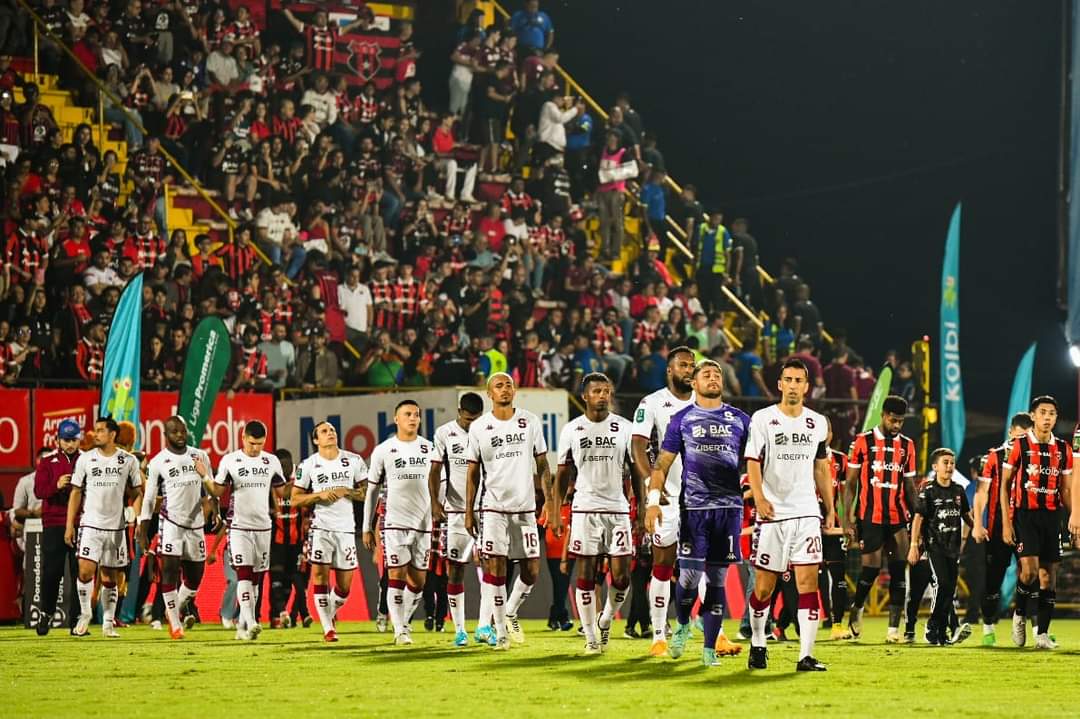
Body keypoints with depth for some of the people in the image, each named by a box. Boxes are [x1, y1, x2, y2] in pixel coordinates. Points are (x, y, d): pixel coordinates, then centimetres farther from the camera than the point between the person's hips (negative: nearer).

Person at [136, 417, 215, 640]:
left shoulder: (200, 456, 6)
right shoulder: (158, 462, -3)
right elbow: (149, 498, 0)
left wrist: (214, 509, -1)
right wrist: (143, 532, -2)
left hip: (195, 523, 4)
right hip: (171, 522, -4)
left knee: (195, 576, 7)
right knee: (170, 569, -11)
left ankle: (174, 610, 30)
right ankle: (174, 623, -5)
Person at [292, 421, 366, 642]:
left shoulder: (353, 461, 5)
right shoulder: (308, 465, 0)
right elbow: (295, 499, 2)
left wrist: (347, 492, -10)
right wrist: (321, 495, -12)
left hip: (346, 527, 2)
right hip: (321, 526, -2)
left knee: (345, 583, 4)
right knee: (320, 574, -11)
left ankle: (329, 613, 33)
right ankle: (327, 628, -4)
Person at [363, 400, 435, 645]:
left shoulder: (429, 449, 7)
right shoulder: (383, 451, 2)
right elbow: (372, 490, 6)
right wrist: (367, 528, 5)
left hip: (423, 523, 2)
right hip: (394, 522, -2)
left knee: (418, 581, 4)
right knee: (397, 576, -8)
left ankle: (403, 622, 21)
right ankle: (400, 631, -3)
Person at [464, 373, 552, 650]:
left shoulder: (530, 422, 5)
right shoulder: (479, 428, 2)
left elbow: (542, 464, 10)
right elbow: (473, 473, 6)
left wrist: (548, 498, 0)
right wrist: (469, 511, 2)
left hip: (525, 507, 2)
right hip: (493, 507, -2)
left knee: (531, 570, 0)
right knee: (495, 568, -7)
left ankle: (510, 612, 26)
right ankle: (501, 632, 1)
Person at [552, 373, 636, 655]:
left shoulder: (624, 428, 4)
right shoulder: (571, 430, 4)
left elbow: (635, 472, 8)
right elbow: (562, 474, 10)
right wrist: (555, 512, 4)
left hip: (618, 508, 0)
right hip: (584, 508, 0)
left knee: (621, 575, -5)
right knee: (585, 573, -1)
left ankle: (606, 620, 21)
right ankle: (590, 637, 6)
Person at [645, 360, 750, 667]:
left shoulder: (740, 420, 11)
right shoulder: (682, 419, 6)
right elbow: (663, 463, 5)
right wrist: (653, 501, -5)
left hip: (729, 506, 2)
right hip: (693, 506, -2)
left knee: (717, 579, 1)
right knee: (690, 574, -8)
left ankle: (710, 648, 6)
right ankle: (683, 624, 22)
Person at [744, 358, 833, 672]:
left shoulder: (818, 423, 11)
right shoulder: (762, 419, 0)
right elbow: (753, 464, -4)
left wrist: (830, 509, 14)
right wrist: (759, 498, -19)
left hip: (807, 513, 2)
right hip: (772, 514, -2)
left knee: (808, 582, -8)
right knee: (764, 586, 3)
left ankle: (806, 655, -11)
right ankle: (757, 644, 25)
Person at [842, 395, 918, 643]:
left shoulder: (907, 445, 10)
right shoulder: (863, 442, 1)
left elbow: (910, 486, 14)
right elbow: (850, 483, 2)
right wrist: (846, 520, -4)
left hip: (897, 518, 3)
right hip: (869, 517, -3)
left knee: (898, 573, -4)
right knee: (871, 567, -6)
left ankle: (894, 628, -2)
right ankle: (857, 608, 23)